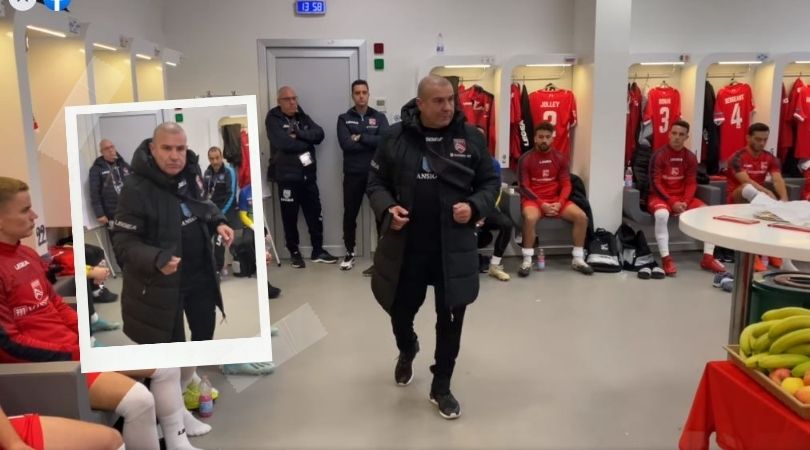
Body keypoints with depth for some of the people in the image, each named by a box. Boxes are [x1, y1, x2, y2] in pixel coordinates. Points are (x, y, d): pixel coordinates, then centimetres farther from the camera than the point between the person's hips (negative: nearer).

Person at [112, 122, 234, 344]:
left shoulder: (191, 170, -5)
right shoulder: (136, 189, -24)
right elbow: (123, 242, -21)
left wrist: (218, 221, -5)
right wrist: (156, 260, -38)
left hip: (201, 271, 6)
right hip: (162, 281, -6)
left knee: (205, 331, 24)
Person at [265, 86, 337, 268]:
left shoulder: (302, 116, 13)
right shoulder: (273, 119, -4)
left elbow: (319, 134, -2)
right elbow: (284, 143, -20)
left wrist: (299, 133, -15)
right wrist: (306, 142, -6)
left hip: (308, 174, 5)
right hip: (287, 176, -5)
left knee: (315, 213, 9)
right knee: (290, 216, 4)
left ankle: (318, 250, 21)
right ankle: (294, 252, 18)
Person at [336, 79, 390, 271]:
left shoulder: (379, 117, 6)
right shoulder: (344, 119, 5)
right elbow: (346, 144, -11)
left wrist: (360, 137, -12)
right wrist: (372, 143, -10)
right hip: (353, 174, 1)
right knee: (350, 214, 8)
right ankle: (349, 252, 23)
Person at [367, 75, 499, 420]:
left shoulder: (471, 137, -1)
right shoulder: (396, 137, -2)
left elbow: (490, 182, 7)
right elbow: (376, 182, 6)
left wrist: (475, 207, -12)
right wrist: (387, 208, -13)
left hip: (454, 247, 0)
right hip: (406, 246, 1)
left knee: (450, 319, 7)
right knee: (400, 311, 16)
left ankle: (441, 387, 28)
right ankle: (407, 352, 52)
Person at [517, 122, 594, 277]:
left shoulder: (560, 158, 6)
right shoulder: (526, 159, -4)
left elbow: (566, 184, 4)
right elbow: (524, 187, -7)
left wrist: (560, 203, -15)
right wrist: (541, 204, -19)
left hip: (556, 200, 4)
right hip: (533, 199, -3)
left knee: (582, 217, -17)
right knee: (530, 218, -37)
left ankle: (578, 259, -3)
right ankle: (527, 260, -22)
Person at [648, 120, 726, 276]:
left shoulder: (690, 157, 4)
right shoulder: (659, 155, -10)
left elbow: (691, 183, 2)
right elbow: (656, 184, -13)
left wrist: (685, 202, -15)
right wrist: (672, 202, -21)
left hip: (683, 197, 5)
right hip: (660, 196, -5)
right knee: (662, 214, -38)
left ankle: (708, 258, -7)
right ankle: (666, 259, -30)